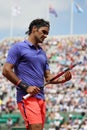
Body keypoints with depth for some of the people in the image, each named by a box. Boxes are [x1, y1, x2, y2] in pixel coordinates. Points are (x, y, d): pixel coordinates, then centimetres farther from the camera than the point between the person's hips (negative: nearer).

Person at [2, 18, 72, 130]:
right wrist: (25, 87, -13)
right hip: (27, 97, -8)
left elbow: (48, 77, 22)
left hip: (41, 98, 8)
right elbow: (6, 71, -8)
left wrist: (63, 79, 2)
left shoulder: (42, 53, 23)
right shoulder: (18, 48, 0)